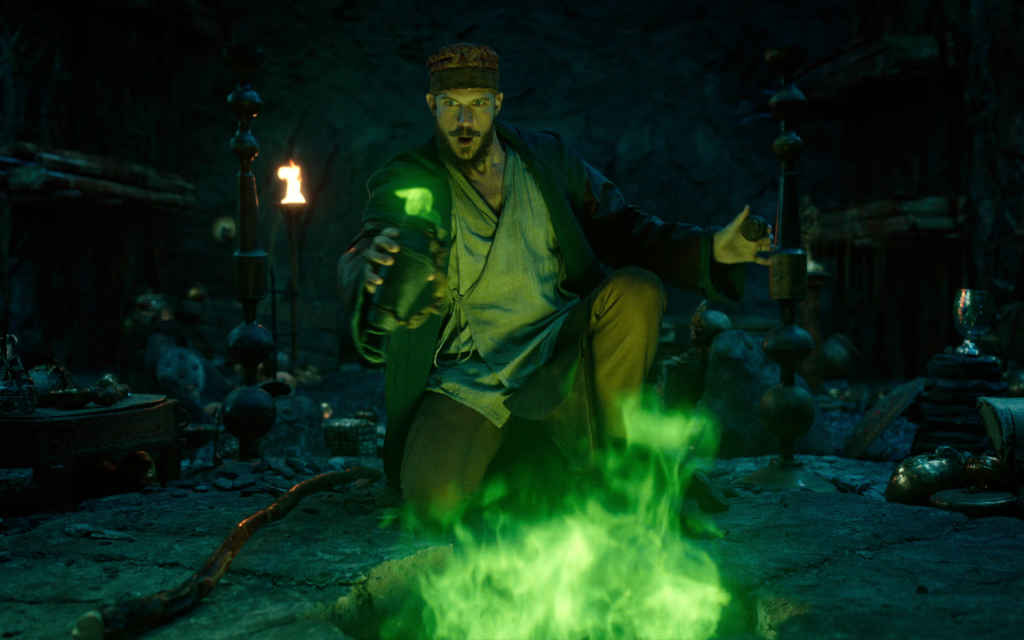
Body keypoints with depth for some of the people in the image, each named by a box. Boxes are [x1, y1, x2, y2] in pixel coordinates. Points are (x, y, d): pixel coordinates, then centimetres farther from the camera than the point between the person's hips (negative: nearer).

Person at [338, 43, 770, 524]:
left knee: (636, 289, -26)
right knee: (433, 497, -26)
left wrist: (710, 249, -7)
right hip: (470, 376, -2)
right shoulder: (406, 182, -2)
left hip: (561, 351, 2)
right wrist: (373, 273, -48)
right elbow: (360, 260, -21)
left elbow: (622, 231, 9)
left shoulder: (548, 158, 8)